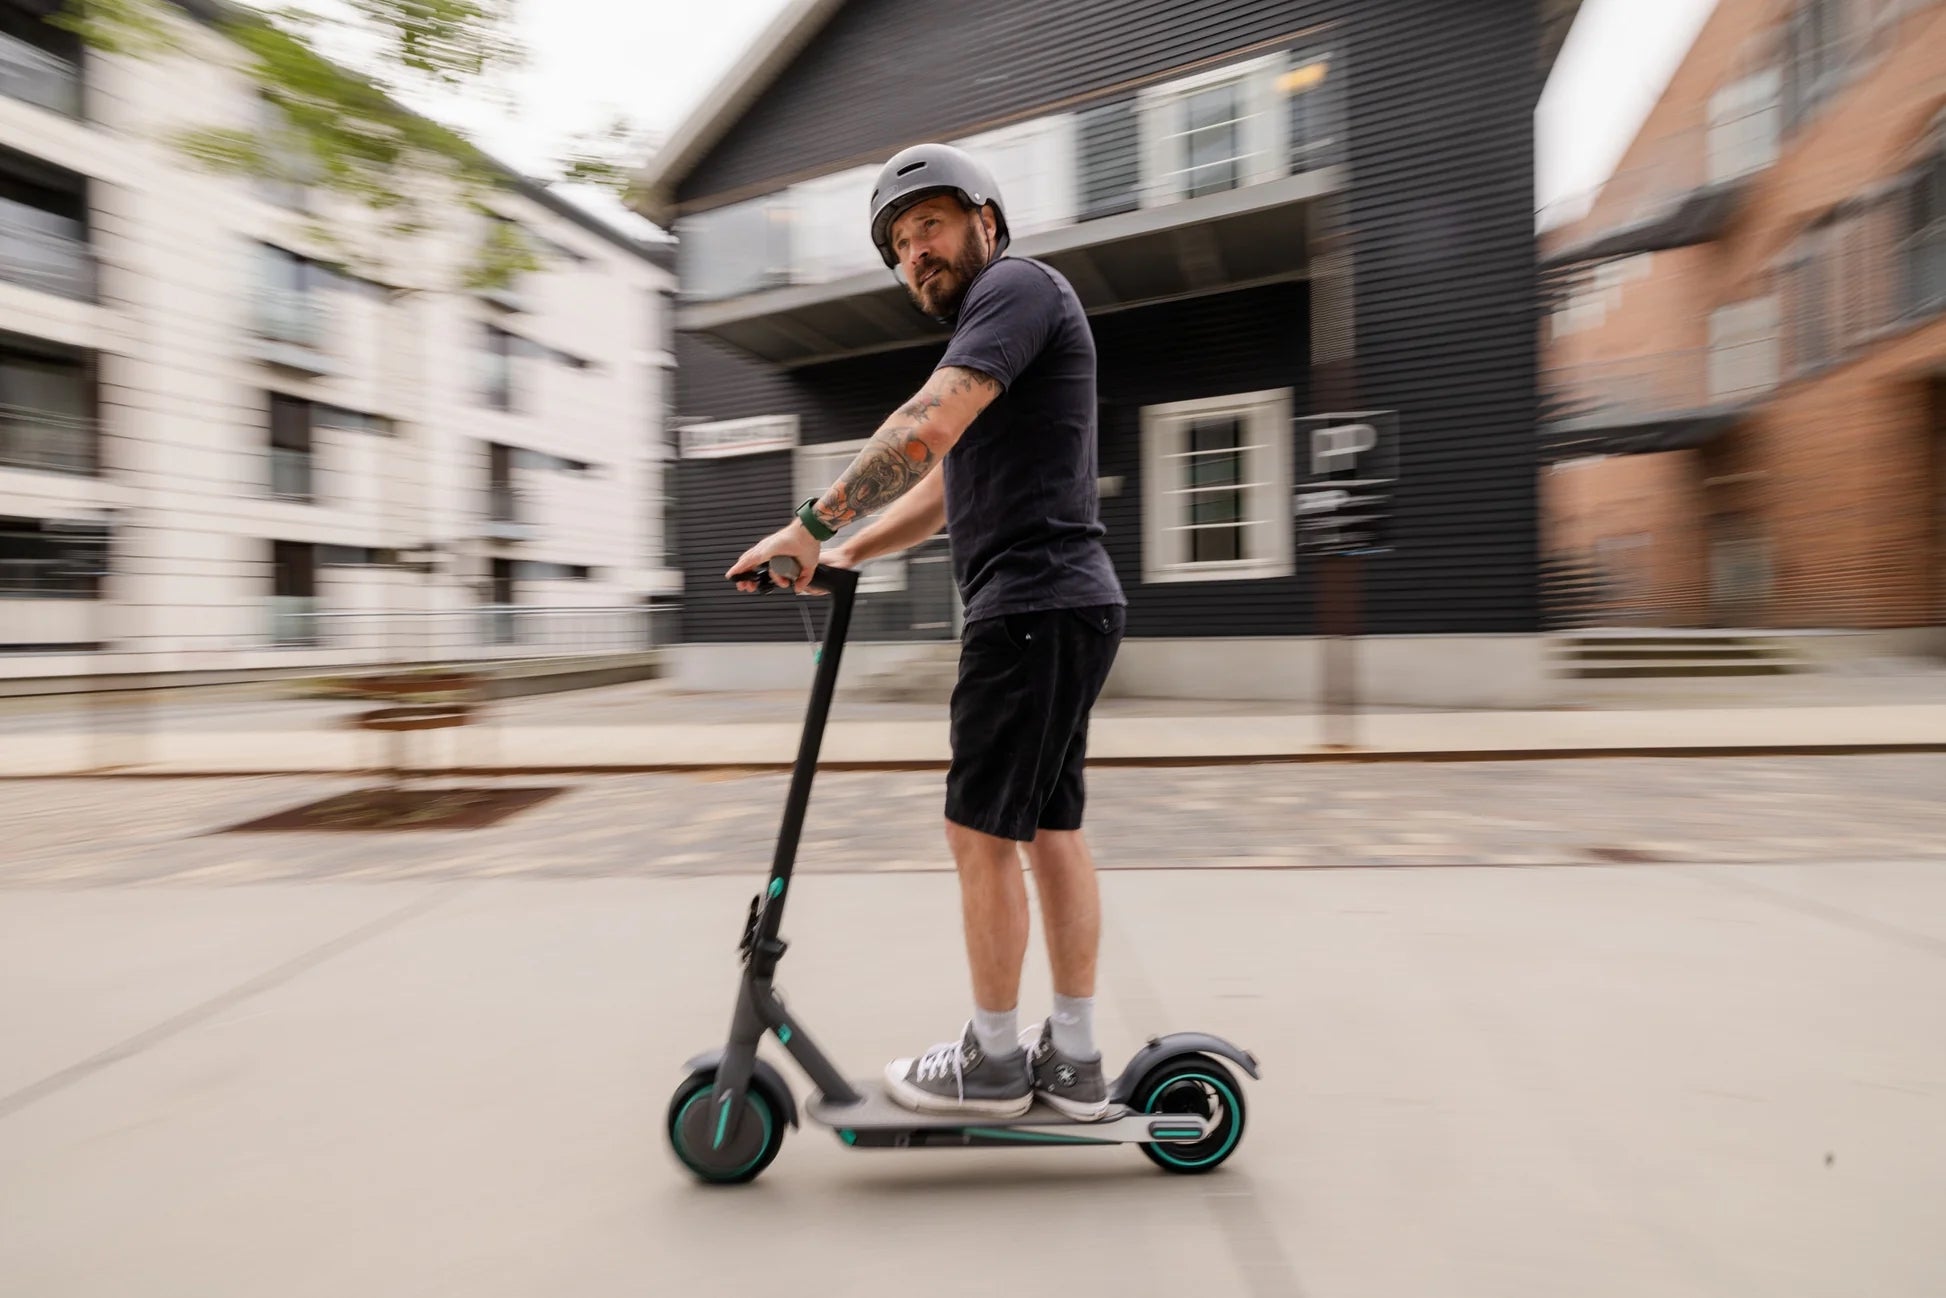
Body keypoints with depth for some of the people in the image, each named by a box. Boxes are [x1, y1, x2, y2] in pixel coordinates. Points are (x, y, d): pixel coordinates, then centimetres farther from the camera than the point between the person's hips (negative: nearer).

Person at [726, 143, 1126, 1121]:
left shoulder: (1019, 286, -4)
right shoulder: (986, 340, 26)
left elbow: (927, 428, -19)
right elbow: (943, 489, 24)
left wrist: (810, 524, -15)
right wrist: (844, 556, 16)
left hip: (1033, 607, -10)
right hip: (1064, 605, 10)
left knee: (980, 829, -3)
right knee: (1051, 827, 10)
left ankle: (993, 1061, 13)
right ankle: (1073, 1059, 21)